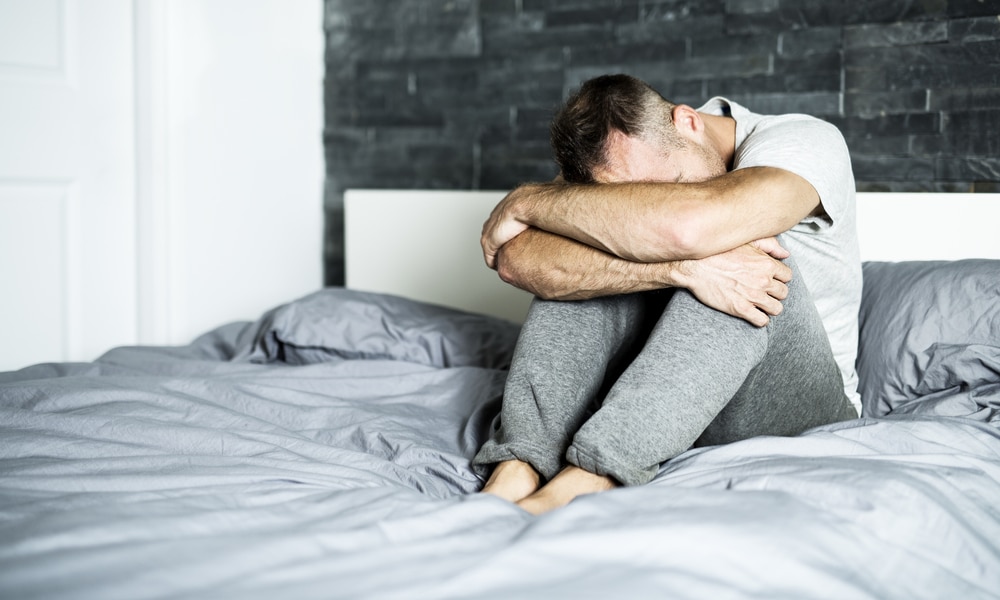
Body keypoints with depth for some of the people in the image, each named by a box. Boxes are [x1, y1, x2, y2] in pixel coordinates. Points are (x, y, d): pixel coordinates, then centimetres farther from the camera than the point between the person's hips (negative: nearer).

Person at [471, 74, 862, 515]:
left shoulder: (806, 143, -17)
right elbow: (518, 261, -29)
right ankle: (517, 470, -33)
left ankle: (580, 482, -40)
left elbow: (688, 225, -39)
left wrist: (527, 201, -27)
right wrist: (681, 269, -39)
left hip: (793, 401, -2)